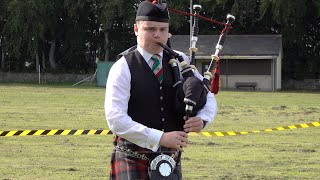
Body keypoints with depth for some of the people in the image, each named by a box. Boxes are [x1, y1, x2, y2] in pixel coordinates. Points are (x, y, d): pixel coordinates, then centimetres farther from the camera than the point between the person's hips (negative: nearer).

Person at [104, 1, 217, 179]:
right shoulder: (123, 68, -9)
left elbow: (208, 97, 12)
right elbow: (116, 119, -18)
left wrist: (202, 119, -12)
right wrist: (161, 138, -23)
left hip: (170, 158, 4)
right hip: (132, 160, -4)